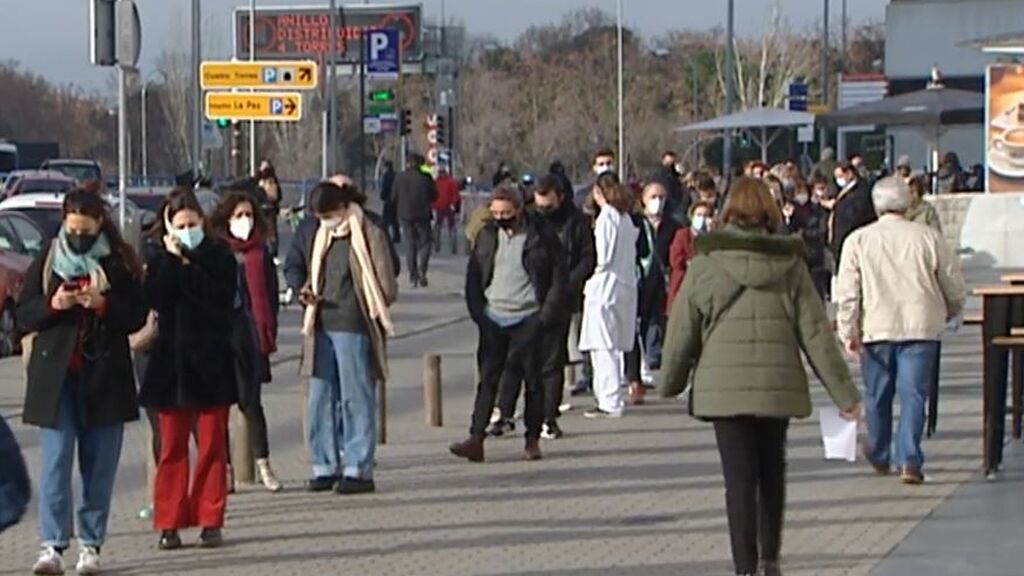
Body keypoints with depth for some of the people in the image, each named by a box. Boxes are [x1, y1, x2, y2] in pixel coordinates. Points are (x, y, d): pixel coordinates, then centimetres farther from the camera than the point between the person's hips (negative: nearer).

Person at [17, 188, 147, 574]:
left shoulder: (120, 263, 3)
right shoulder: (47, 260, 6)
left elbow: (137, 316, 1)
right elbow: (23, 314, 6)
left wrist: (103, 304, -16)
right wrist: (53, 304, -14)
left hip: (105, 375, 0)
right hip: (55, 375, 0)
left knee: (100, 465, 3)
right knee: (55, 462, -6)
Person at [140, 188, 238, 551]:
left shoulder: (220, 258, 2)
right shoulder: (160, 261, 9)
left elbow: (220, 299, -15)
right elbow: (157, 299, -9)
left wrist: (187, 263, -15)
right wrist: (173, 259, -13)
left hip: (211, 362, -2)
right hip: (171, 361, 2)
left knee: (211, 445, 1)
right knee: (172, 446, 3)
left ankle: (210, 520, 5)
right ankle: (169, 523, 4)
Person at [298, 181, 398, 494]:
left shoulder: (369, 236, -6)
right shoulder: (323, 237, 16)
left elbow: (386, 288, -7)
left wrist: (349, 304, -8)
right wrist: (309, 294, 6)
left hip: (353, 327, -7)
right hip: (323, 327, 7)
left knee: (356, 398, -3)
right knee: (321, 398, 6)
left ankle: (358, 469, 2)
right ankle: (325, 466, 13)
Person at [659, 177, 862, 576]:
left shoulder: (705, 265, -2)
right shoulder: (790, 264, 3)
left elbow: (681, 330, 3)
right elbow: (816, 332, 3)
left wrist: (670, 382, 18)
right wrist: (844, 393, 7)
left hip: (724, 388, -2)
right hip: (779, 386, 2)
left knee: (739, 478, -1)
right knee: (772, 473, 19)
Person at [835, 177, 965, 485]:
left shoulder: (858, 240, 0)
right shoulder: (928, 237, 1)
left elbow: (847, 292, -5)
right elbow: (954, 288, 8)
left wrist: (848, 331, -1)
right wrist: (950, 312, 27)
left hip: (876, 329, 1)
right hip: (920, 327, -1)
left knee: (878, 395, 15)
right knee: (913, 395, -1)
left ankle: (879, 456, 31)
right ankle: (909, 460, -11)